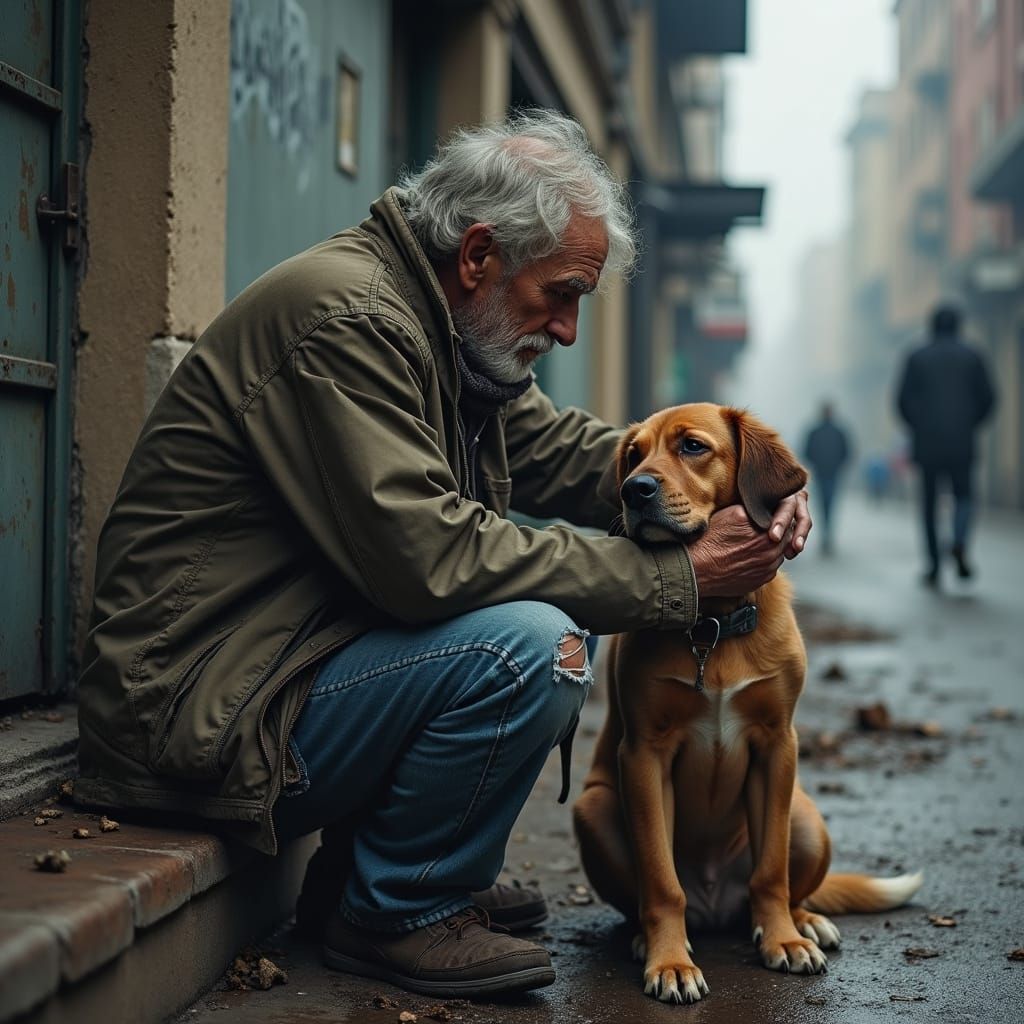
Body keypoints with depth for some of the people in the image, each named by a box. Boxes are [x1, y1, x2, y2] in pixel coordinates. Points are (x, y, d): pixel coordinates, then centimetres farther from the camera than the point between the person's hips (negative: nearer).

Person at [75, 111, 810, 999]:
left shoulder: (440, 323, 10)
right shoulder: (342, 316, -21)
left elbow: (555, 448, 15)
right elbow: (433, 557, -28)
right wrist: (679, 577, -23)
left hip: (306, 651, 10)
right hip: (205, 714, -10)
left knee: (567, 613, 13)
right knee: (531, 646, -25)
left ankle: (362, 869, 14)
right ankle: (396, 912, -3)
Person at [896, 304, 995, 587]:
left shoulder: (917, 358, 2)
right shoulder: (971, 357, 4)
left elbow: (903, 399, -2)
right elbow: (987, 397, 1)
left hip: (927, 440, 0)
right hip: (961, 441, 0)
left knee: (929, 502, 8)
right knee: (962, 495, 12)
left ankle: (934, 565, 5)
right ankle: (959, 542, -18)